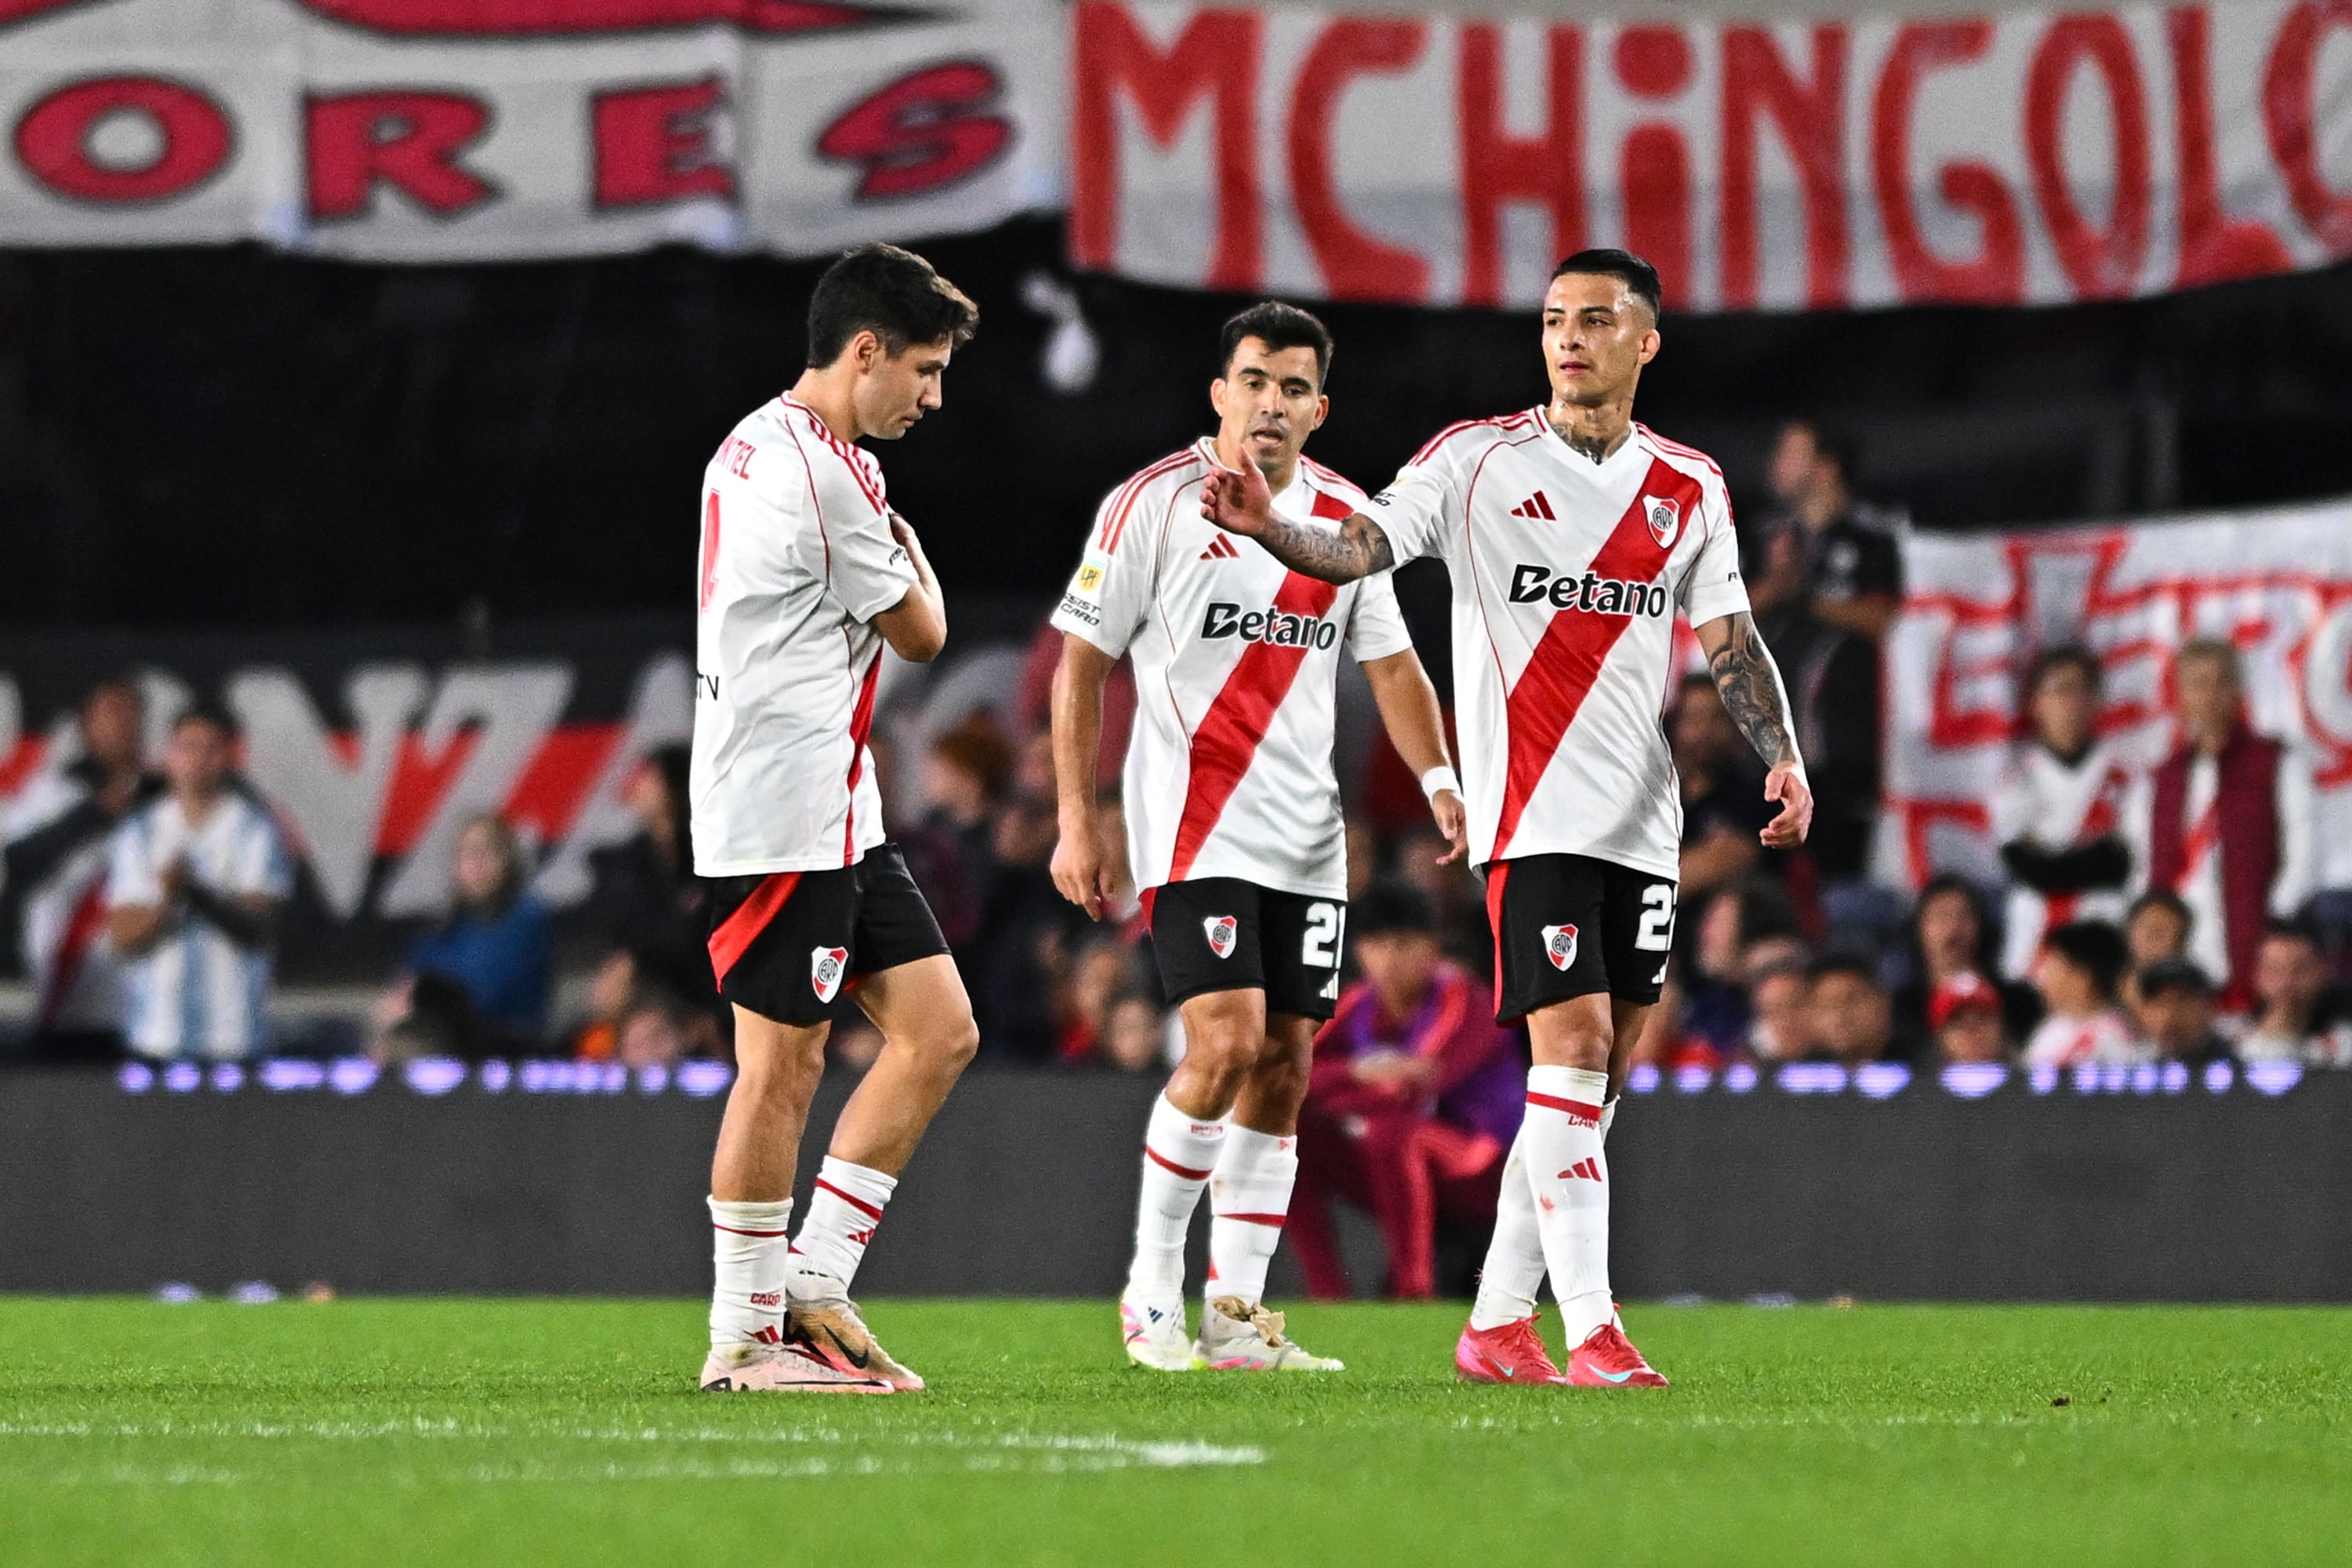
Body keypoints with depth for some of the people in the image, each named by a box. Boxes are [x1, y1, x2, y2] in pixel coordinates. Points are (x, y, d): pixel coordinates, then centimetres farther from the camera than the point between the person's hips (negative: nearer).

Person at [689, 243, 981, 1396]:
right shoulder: (820, 474, -16)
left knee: (939, 1030, 7)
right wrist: (910, 554, 13)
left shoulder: (754, 448, 17)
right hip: (785, 815, -11)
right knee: (783, 1064, -5)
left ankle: (811, 1286, 8)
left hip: (836, 814, 11)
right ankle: (747, 1338, 1)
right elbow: (922, 632, -3)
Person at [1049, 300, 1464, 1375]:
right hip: (1192, 827, -5)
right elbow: (1081, 663, -1)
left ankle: (1235, 1316, 8)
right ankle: (1151, 1288, -3)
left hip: (1307, 838, 6)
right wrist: (1076, 823, -5)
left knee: (1284, 1062, 2)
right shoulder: (1154, 506, -4)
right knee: (1225, 1045, -17)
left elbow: (1391, 665, 16)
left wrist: (1437, 777, -1)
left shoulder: (1345, 519, 9)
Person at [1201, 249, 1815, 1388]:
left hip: (1643, 819, 5)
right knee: (1573, 1049, -15)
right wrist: (1270, 530, -31)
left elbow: (1728, 639, 14)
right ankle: (1591, 1331, -17)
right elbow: (1364, 544, -11)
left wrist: (1782, 755, 0)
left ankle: (1498, 1320, 16)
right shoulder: (1478, 460, -1)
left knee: (1594, 1076, 7)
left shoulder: (1690, 488, 10)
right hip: (1532, 811, -5)